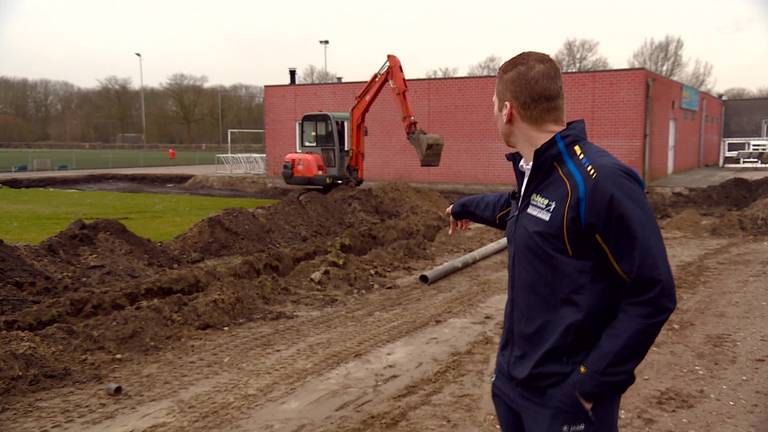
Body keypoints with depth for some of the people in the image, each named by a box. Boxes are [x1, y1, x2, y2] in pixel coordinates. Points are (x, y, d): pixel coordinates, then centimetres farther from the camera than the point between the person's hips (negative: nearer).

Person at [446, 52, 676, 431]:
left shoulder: (600, 182, -23)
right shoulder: (534, 170, 3)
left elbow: (652, 296, -21)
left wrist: (592, 383, -21)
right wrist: (466, 207, 42)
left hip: (565, 394, -8)